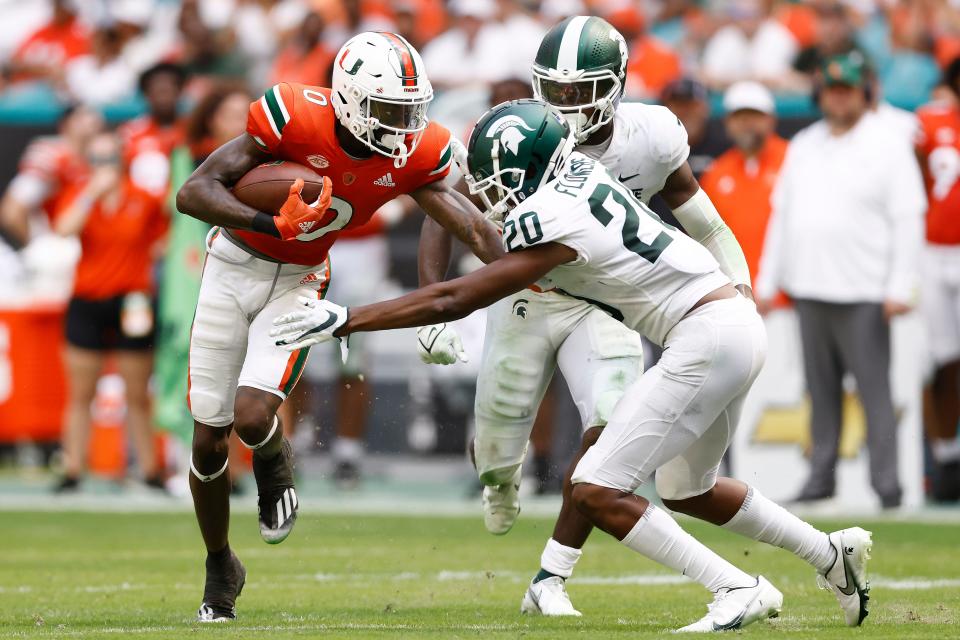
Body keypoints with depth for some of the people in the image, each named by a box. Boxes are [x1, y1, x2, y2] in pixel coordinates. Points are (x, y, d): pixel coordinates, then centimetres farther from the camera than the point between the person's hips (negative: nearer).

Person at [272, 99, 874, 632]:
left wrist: (345, 320, -15)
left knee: (598, 492, -9)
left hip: (706, 339, -10)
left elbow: (454, 300, -18)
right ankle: (834, 554, 36)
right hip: (735, 323, 10)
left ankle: (739, 591, -7)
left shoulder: (552, 222, -18)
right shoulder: (577, 170, 6)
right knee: (687, 489, 26)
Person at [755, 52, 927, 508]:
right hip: (809, 290, 6)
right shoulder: (803, 146, 16)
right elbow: (782, 214, 20)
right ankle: (821, 476, 13)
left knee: (874, 389, -7)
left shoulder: (888, 145, -1)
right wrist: (768, 281, 15)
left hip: (863, 294, -6)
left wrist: (900, 287, -13)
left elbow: (908, 219, -6)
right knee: (821, 390, 8)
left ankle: (886, 483, -7)